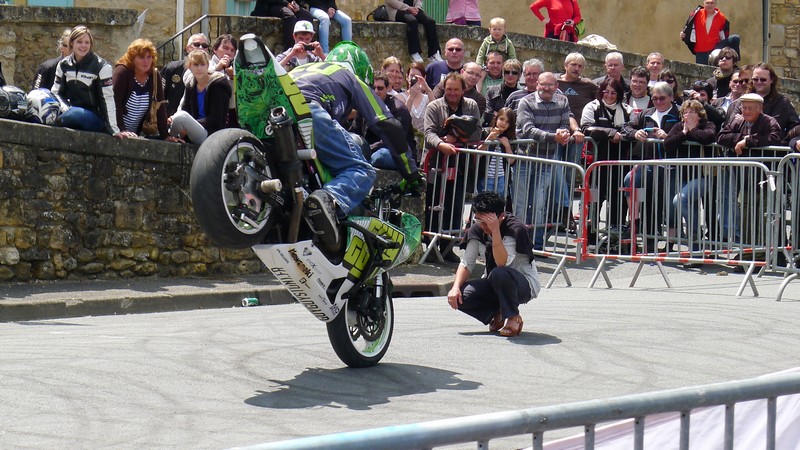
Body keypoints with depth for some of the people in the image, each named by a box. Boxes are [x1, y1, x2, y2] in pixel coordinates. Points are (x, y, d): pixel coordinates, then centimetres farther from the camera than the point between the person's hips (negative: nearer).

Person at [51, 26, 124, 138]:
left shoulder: (102, 67, -9)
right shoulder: (63, 65, 5)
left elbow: (108, 99, -13)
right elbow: (56, 92, 7)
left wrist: (114, 130, -17)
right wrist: (65, 108, -16)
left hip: (94, 118, -5)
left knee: (75, 114, -36)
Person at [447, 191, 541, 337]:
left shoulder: (515, 229, -23)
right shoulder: (477, 229, -5)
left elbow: (502, 263, -35)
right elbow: (466, 263, -2)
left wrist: (495, 230, -41)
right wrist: (455, 287, -18)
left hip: (525, 285, -6)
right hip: (493, 285, 6)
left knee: (499, 274, -40)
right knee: (459, 296, -20)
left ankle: (513, 317, -15)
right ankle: (497, 314, 6)